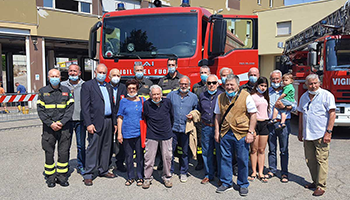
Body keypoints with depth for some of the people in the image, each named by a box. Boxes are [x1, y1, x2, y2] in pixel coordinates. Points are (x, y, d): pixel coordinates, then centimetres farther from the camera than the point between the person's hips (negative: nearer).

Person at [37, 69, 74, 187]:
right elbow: (40, 110, 0)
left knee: (64, 152, 3)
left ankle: (62, 177, 16)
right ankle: (50, 178, 18)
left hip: (64, 127, 1)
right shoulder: (43, 91, 5)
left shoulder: (66, 91, 7)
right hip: (48, 128, 0)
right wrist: (51, 123, -12)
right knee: (49, 153, 5)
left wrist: (61, 122, -11)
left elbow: (70, 109, 1)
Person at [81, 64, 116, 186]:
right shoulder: (88, 85, -2)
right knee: (93, 148, -3)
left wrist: (114, 122, 15)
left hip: (108, 121, 6)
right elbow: (85, 107, -8)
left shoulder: (109, 87, 17)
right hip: (96, 122, -6)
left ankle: (103, 170, 24)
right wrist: (88, 124, -15)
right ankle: (88, 175, 6)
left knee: (106, 147, 12)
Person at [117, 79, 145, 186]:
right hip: (127, 133, 0)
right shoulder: (123, 101, 6)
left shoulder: (142, 100, 7)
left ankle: (140, 177, 19)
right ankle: (130, 177, 22)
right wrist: (119, 133, 1)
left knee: (140, 155, 5)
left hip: (140, 133, 0)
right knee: (128, 156, 8)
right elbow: (120, 118, 6)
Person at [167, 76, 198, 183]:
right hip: (172, 127, 0)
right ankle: (169, 171, 23)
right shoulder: (172, 95, 5)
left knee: (185, 152, 9)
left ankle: (183, 172, 25)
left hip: (186, 129, 0)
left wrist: (193, 115, -5)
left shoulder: (194, 97, 6)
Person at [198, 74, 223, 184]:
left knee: (220, 152, 4)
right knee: (207, 152, 11)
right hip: (206, 127, 4)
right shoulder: (202, 96, 10)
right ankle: (209, 174, 25)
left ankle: (221, 176, 20)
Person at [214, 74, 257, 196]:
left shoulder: (245, 96, -5)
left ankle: (243, 185, 24)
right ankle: (226, 183, 26)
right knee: (225, 158, 10)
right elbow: (218, 116, 13)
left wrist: (250, 132, -9)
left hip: (241, 134, -3)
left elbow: (253, 114, -4)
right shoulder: (220, 97, 7)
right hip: (225, 133, 4)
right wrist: (217, 132, 7)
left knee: (242, 160, 6)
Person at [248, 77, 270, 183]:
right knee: (254, 149, 2)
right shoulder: (252, 96, -4)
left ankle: (260, 173, 12)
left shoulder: (265, 97, 15)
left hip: (264, 124, 5)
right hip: (255, 123, -5)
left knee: (262, 150, 7)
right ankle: (254, 172, 12)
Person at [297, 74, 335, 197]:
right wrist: (300, 132, 16)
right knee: (310, 161, 11)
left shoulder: (326, 95, -4)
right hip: (307, 135, 6)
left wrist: (328, 132, -15)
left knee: (321, 160, -3)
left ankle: (321, 186, 5)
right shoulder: (304, 97, 12)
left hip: (321, 135, -6)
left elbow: (332, 114, -8)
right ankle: (315, 181, 25)